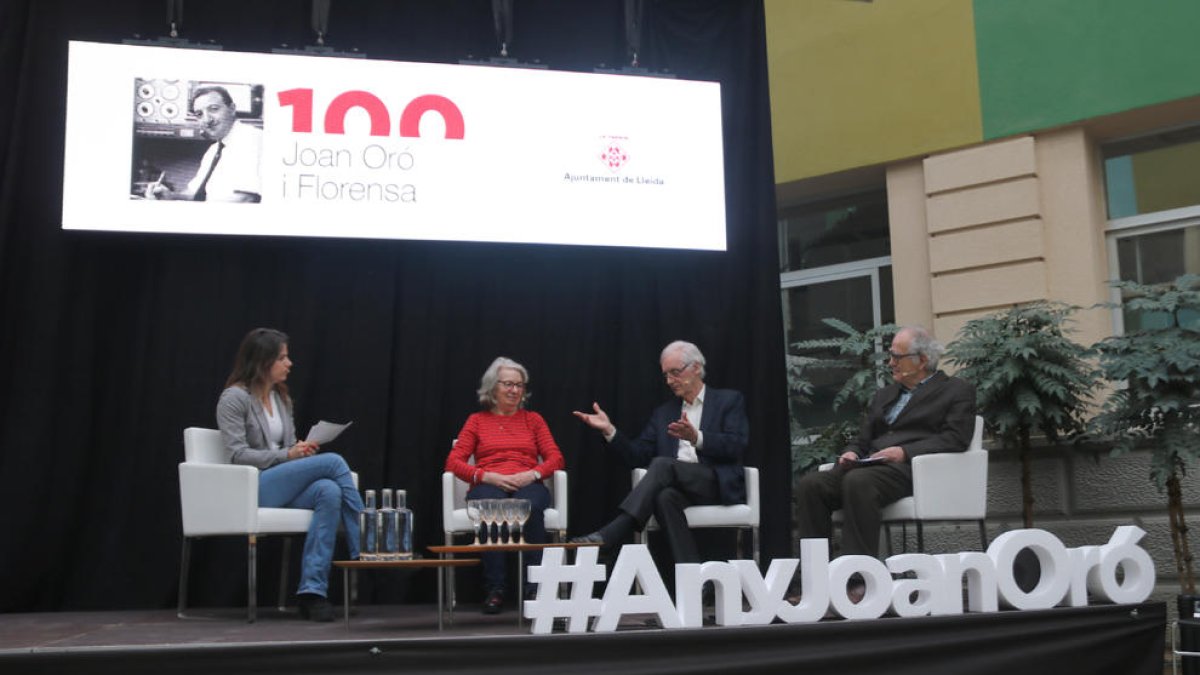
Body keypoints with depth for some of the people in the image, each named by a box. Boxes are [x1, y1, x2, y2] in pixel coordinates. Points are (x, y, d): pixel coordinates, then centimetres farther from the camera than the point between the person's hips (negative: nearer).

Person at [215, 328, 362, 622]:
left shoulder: (281, 398, 19)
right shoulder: (234, 398, -3)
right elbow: (238, 454, -11)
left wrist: (302, 449, -2)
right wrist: (287, 455, -18)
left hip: (283, 487, 7)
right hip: (252, 488, -6)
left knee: (328, 491, -30)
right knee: (333, 462, -23)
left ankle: (312, 590, -33)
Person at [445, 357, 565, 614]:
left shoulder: (533, 419, 21)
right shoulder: (477, 420, 18)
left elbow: (556, 458, 11)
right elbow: (453, 462, 7)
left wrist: (532, 474, -11)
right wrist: (488, 476, -11)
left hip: (527, 485, 1)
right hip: (488, 486, -1)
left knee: (531, 507, -38)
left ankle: (533, 586, -32)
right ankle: (494, 588, -33)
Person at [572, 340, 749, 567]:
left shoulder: (729, 401, 11)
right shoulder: (663, 413, 23)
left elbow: (737, 446, -6)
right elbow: (639, 456, 15)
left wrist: (696, 437, -23)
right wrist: (609, 430, 0)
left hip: (717, 486, -3)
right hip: (678, 488, 3)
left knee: (662, 464, -32)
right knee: (665, 497, -36)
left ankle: (609, 535, -41)